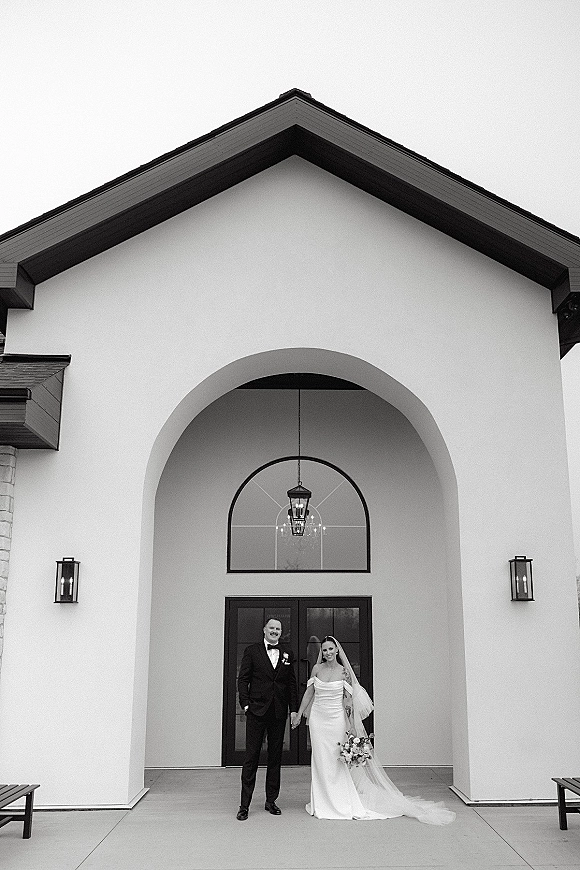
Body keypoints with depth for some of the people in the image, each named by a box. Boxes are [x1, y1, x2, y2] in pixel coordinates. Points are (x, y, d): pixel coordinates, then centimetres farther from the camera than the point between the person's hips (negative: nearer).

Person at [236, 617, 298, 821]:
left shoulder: (287, 653, 9)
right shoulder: (252, 651, 1)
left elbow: (292, 683, 10)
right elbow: (242, 679, 0)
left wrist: (294, 709, 5)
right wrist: (245, 703, -10)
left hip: (279, 712, 3)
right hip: (257, 711, -3)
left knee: (275, 757, 10)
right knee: (251, 756, -1)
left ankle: (271, 800, 22)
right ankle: (244, 805, 5)